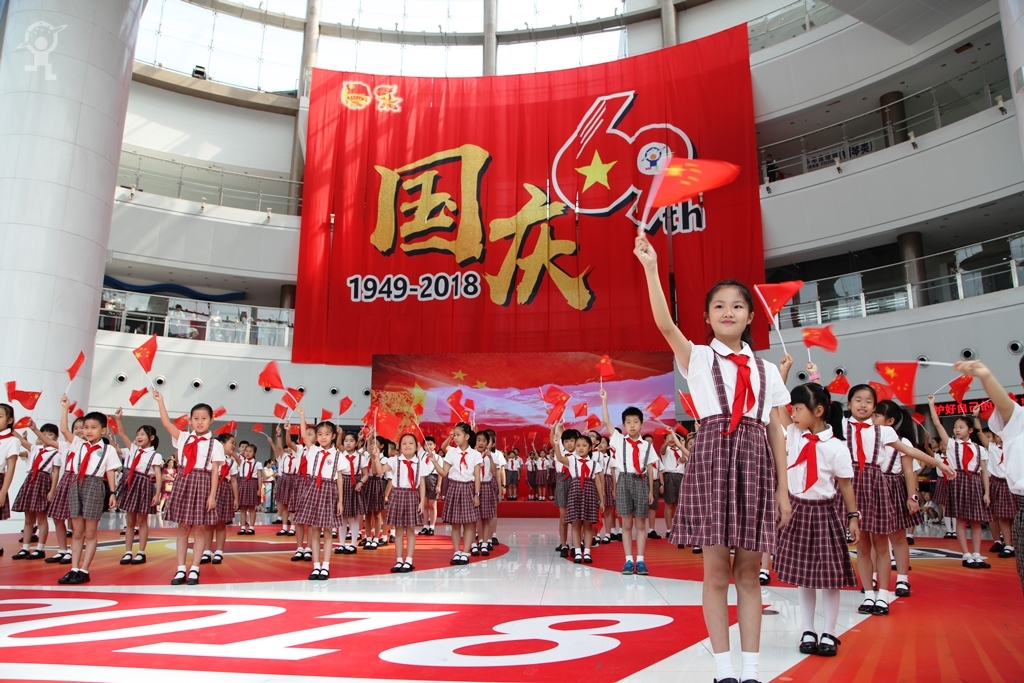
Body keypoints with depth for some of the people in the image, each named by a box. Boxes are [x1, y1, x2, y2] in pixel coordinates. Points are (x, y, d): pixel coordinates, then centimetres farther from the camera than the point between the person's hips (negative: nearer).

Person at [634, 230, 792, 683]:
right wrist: (651, 267, -21)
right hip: (712, 454, -3)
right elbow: (665, 324, -12)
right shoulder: (697, 358, 6)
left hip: (756, 460, 3)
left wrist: (783, 488, 8)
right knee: (716, 570, -1)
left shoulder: (767, 370, 15)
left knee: (749, 572, 7)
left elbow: (776, 432, 13)